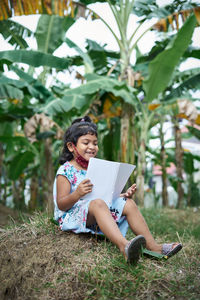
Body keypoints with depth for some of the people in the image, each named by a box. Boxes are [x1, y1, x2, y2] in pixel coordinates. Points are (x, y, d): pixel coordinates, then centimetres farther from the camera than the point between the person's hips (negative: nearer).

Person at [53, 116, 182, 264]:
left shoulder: (96, 168, 15)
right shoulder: (66, 171, -7)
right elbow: (61, 205, -14)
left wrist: (124, 195, 0)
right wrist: (77, 194, -33)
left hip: (98, 219, 7)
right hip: (73, 215, -7)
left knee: (128, 204, -6)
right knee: (97, 203, -36)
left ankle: (153, 246, -13)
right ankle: (124, 246, -56)